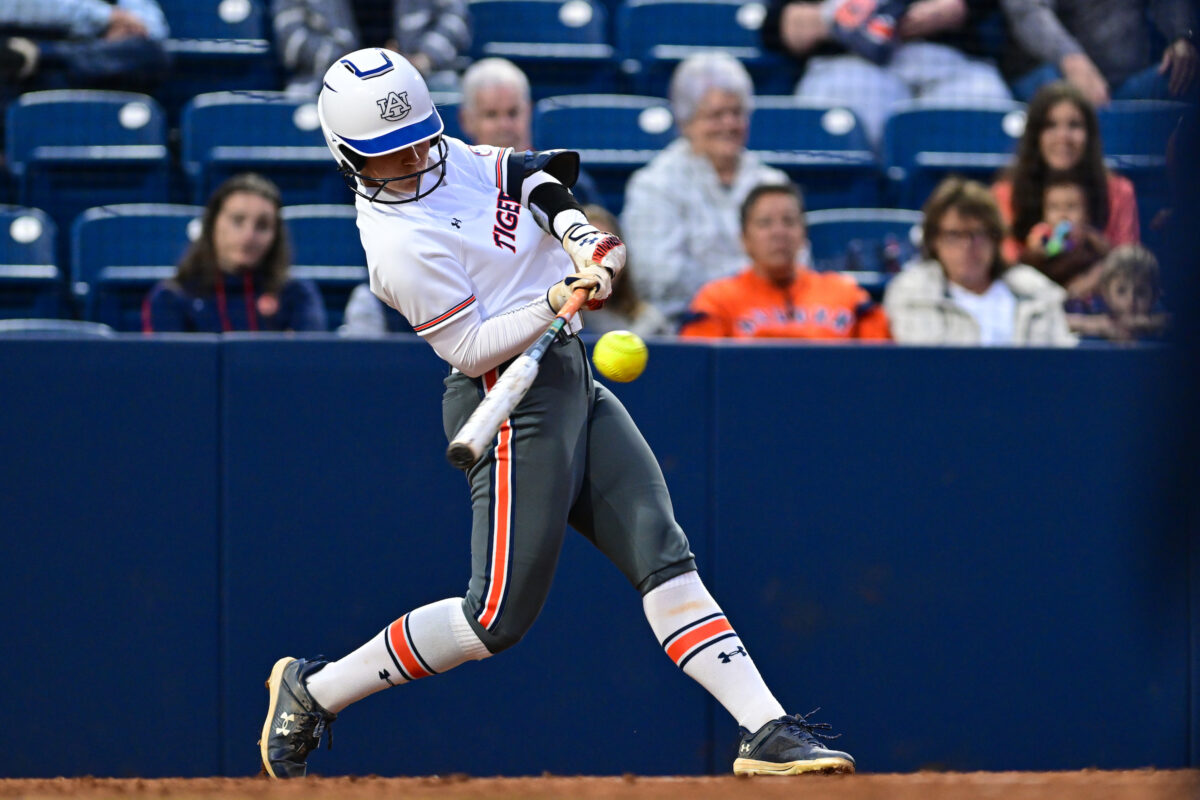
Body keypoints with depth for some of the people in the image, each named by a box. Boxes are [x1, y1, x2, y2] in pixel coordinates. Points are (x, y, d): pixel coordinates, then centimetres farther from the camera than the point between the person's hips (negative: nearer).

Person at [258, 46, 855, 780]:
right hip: (513, 405, -9)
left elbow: (519, 171, 18)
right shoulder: (401, 244, -19)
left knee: (665, 560, 0)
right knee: (499, 618, -7)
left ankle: (766, 730, -5)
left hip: (574, 383, 9)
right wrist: (554, 304, -27)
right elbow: (470, 349, -18)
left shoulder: (447, 156, 5)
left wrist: (572, 223, 0)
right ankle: (313, 691, 8)